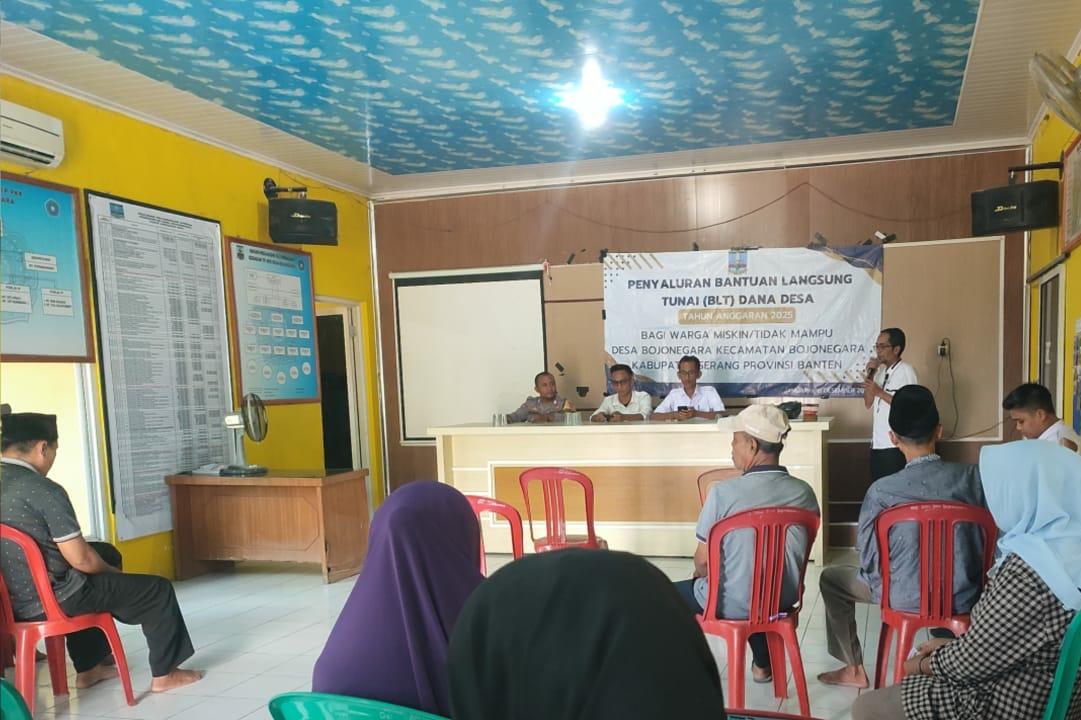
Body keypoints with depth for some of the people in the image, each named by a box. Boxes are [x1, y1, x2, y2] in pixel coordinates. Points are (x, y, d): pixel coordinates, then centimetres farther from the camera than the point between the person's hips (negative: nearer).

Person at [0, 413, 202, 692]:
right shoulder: (44, 491, -22)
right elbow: (81, 559, -20)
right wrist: (114, 572, 2)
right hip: (52, 600, -9)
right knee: (158, 590, 5)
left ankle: (88, 667, 38)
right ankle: (163, 673, 18)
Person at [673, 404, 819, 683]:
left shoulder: (724, 491, -24)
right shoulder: (805, 493, -8)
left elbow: (703, 560, -15)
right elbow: (796, 553, 6)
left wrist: (701, 576, 10)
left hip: (731, 604, -5)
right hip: (783, 600, 5)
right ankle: (763, 664, 49)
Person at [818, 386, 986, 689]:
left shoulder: (882, 491, -20)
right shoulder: (971, 475, -13)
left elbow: (869, 561, -12)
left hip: (910, 599, -4)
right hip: (964, 597, 4)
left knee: (831, 578, 19)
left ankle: (854, 669, 27)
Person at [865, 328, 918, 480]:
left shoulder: (906, 371, -9)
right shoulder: (881, 370, 13)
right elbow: (868, 404, 10)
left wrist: (880, 392, -17)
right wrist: (870, 375, 0)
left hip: (896, 446, -7)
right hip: (877, 443, 7)